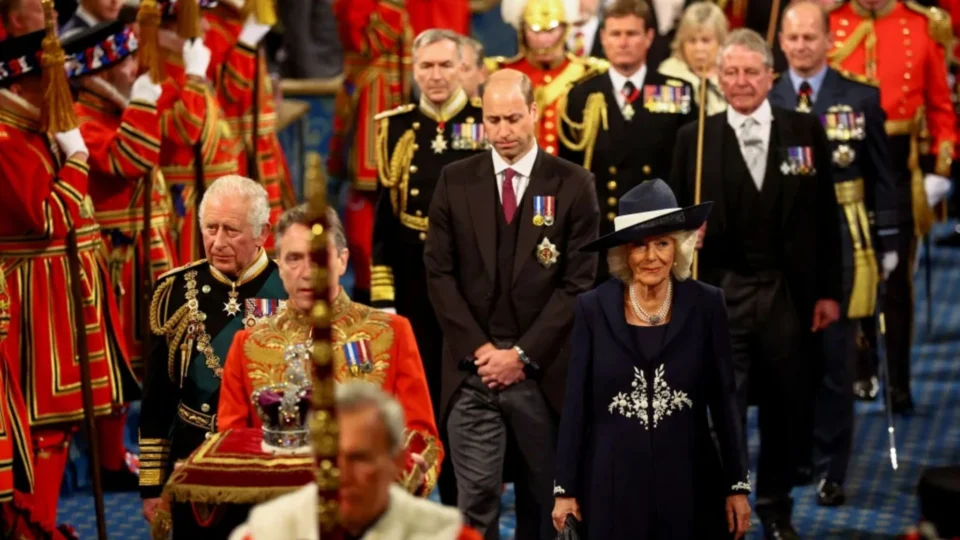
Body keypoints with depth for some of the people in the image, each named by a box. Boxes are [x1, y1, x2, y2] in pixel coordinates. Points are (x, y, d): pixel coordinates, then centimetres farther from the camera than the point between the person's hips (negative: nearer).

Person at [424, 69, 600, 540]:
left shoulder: (572, 184, 1)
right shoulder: (455, 181, 6)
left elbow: (579, 281, -3)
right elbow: (439, 273, 3)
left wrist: (523, 353, -9)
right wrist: (478, 348, -7)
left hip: (543, 371, 0)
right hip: (473, 369, 1)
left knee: (542, 497, 9)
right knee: (475, 498, -4)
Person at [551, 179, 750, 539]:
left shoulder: (706, 304, -1)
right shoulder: (594, 307, -2)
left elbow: (723, 399, 2)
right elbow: (576, 403, 1)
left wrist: (737, 484, 1)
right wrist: (564, 487, 1)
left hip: (688, 480, 0)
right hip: (612, 482, 0)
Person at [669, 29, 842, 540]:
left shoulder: (806, 130, 3)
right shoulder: (694, 138, 1)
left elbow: (825, 216, 4)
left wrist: (829, 291, 2)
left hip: (789, 294, 2)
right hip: (721, 295, -1)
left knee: (784, 411, 13)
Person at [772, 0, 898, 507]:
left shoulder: (861, 98, 1)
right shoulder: (763, 101, 3)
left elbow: (881, 176, 5)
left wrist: (888, 242, 2)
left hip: (842, 243, -1)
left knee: (835, 360, 3)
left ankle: (831, 469, 12)